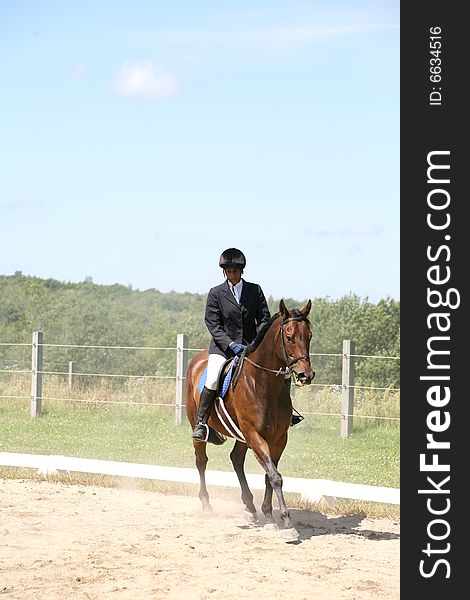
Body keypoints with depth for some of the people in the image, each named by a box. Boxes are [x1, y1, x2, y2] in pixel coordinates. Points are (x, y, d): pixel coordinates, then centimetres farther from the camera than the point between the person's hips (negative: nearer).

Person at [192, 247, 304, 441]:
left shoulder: (255, 290, 6)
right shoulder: (216, 293, 1)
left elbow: (264, 319, 5)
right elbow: (213, 324, -4)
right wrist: (231, 345, -17)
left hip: (251, 345, 2)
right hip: (223, 345, -2)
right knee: (212, 379, -25)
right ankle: (201, 423, -15)